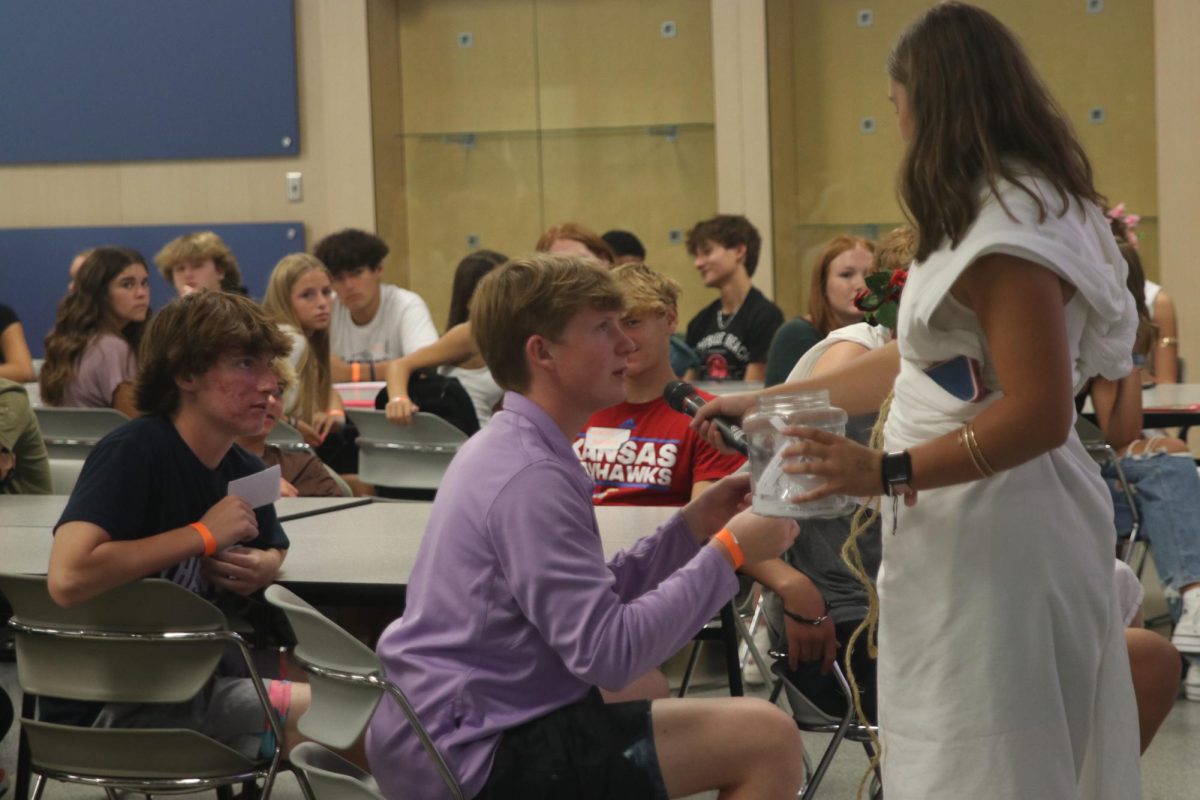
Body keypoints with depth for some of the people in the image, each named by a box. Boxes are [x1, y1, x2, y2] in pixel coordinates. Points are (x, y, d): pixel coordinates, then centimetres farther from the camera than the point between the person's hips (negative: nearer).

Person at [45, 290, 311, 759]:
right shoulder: (133, 453, -19)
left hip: (186, 690, 8)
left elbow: (274, 549, 26)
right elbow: (68, 579, -33)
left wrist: (261, 567, -1)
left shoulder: (243, 472, 4)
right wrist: (204, 535, -23)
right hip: (104, 713, -8)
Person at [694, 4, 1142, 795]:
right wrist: (765, 403, 21)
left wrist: (887, 473, -26)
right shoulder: (994, 212, 16)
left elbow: (1038, 414, -24)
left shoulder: (1010, 230, -18)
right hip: (973, 530, 10)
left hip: (996, 539, -10)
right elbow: (914, 365, 20)